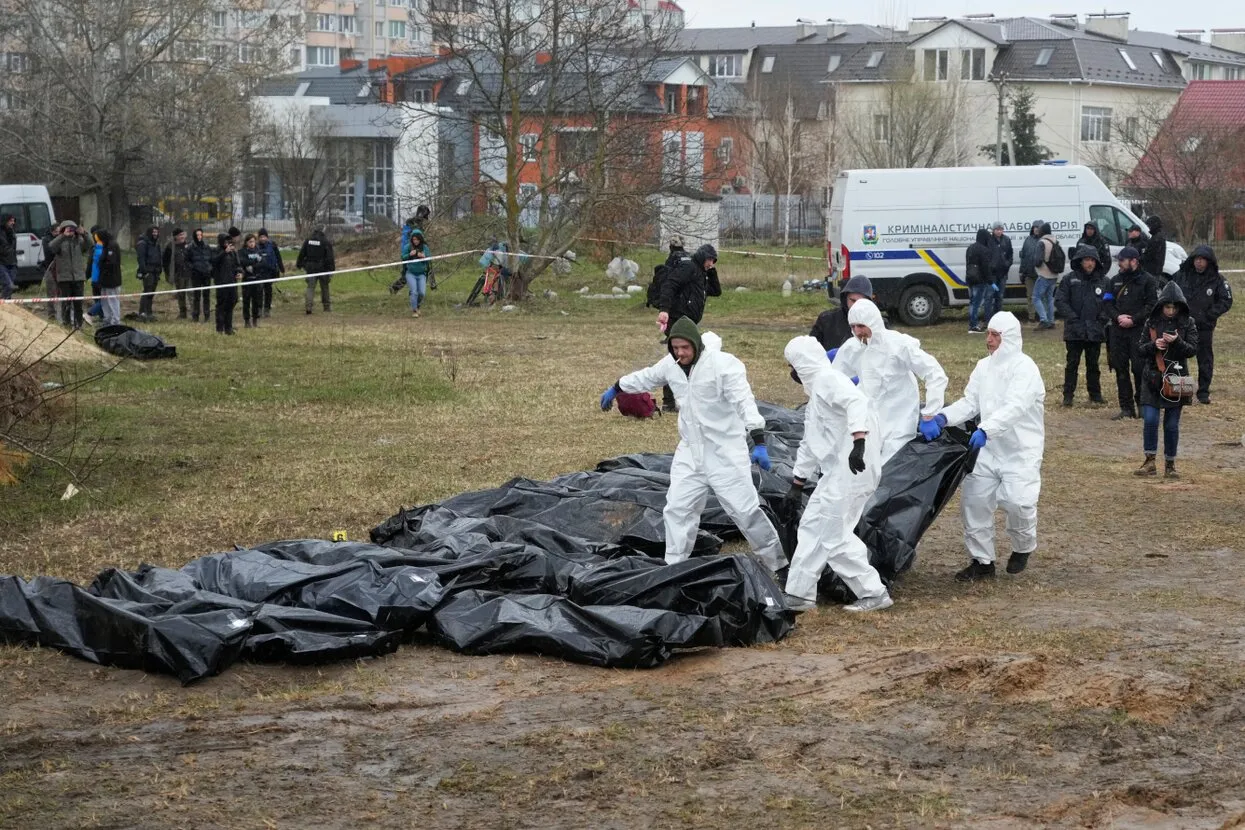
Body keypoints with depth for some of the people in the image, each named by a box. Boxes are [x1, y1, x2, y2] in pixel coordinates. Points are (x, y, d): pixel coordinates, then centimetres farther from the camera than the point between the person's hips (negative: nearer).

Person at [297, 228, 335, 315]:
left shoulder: (307, 241, 4)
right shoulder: (326, 243, -6)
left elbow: (301, 254, 9)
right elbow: (330, 258, -10)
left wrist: (299, 265, 19)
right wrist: (332, 270, -8)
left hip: (310, 268, 2)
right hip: (323, 268, -2)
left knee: (310, 287, 1)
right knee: (324, 287, 12)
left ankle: (309, 305, -18)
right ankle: (327, 307, 19)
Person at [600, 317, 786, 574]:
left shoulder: (724, 364, -20)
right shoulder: (671, 364, 0)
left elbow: (745, 402, -27)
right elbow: (646, 377, 21)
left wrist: (759, 442, -38)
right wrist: (616, 389, 36)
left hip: (726, 453, -6)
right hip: (690, 452, 6)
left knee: (745, 510, -3)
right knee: (677, 509, 6)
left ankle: (777, 561, 14)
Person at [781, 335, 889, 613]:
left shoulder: (828, 379, -9)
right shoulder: (816, 391, 25)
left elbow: (857, 401, -29)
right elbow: (810, 444, 32)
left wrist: (859, 441, -42)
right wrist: (797, 484, 33)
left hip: (852, 470, -11)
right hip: (837, 471, 11)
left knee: (833, 536, -6)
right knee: (813, 526, 15)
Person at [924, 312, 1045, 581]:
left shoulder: (1024, 367, -13)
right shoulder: (984, 367, 8)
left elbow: (1015, 407, -27)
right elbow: (969, 403, 3)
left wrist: (985, 429, -41)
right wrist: (941, 419, -15)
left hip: (1021, 449, -6)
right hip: (988, 448, 6)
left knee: (1016, 500, -18)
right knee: (974, 498, -2)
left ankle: (1023, 548, 14)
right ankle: (981, 560, 12)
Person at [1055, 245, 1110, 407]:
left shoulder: (1103, 281, 6)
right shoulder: (1069, 279, -2)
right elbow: (1060, 301, -4)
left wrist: (1103, 319, -3)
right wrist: (1073, 319, -11)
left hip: (1095, 331, 2)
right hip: (1074, 331, -2)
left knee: (1093, 364, 12)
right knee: (1072, 364, 1)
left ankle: (1095, 394, 21)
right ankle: (1068, 395, 6)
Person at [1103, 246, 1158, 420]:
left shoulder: (1148, 280, -1)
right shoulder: (1115, 281, 16)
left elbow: (1152, 306, -8)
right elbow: (1108, 302, 11)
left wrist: (1133, 319, -15)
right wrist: (1117, 316, -7)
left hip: (1140, 331, -5)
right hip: (1117, 331, 5)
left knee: (1139, 369, -7)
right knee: (1120, 369, 5)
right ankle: (1126, 408, 11)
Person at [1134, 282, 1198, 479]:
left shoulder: (1188, 323, 1)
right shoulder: (1151, 323, 3)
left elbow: (1192, 350, -5)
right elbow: (1139, 351, 3)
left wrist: (1177, 342, -22)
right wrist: (1153, 345, -16)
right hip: (1152, 379, 0)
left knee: (1172, 424, 4)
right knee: (1150, 420, -10)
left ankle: (1170, 465, 15)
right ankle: (1150, 462, 2)